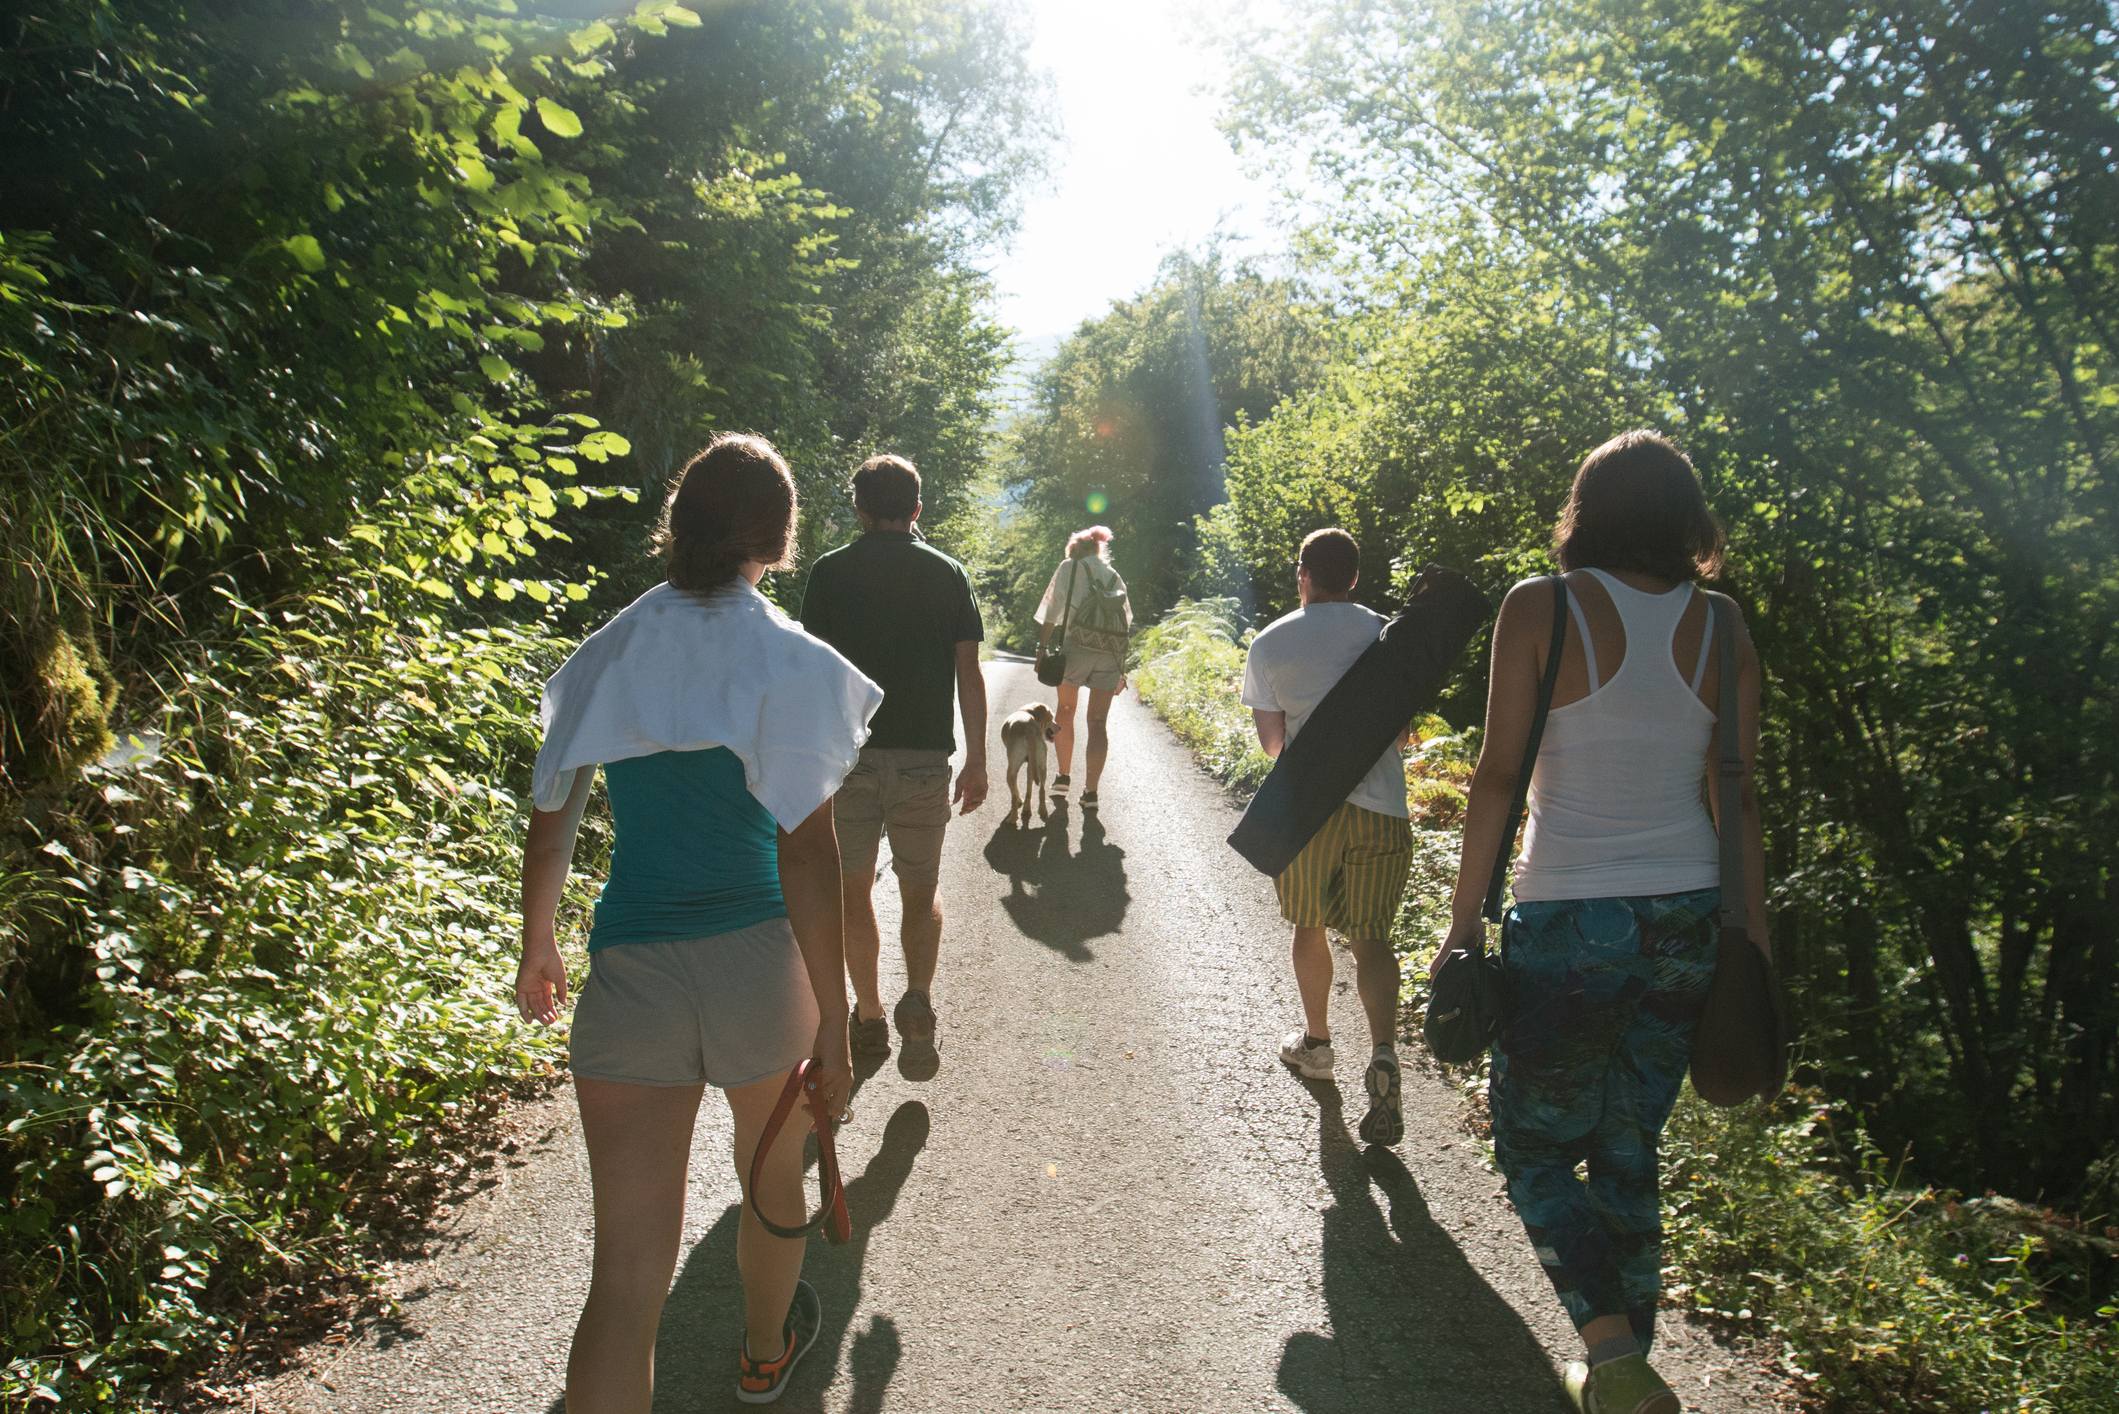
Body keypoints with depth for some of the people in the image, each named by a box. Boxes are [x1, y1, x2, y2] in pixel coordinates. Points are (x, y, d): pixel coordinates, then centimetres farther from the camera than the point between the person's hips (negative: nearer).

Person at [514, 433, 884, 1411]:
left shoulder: (607, 654, 4)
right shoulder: (791, 664, -8)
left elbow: (551, 821, 8)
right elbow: (806, 852, -14)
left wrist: (538, 950, 23)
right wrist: (833, 1014, -10)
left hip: (630, 965, 2)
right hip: (759, 958, -2)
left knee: (628, 1267, 3)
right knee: (771, 1180, 27)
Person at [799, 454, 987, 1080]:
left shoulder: (831, 571, 1)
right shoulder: (948, 572, 5)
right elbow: (969, 673, 2)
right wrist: (976, 761, 7)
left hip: (849, 753, -1)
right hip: (925, 757, 1)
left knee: (854, 890, 14)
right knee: (921, 892, 14)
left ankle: (869, 1017, 21)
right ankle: (918, 1001, -8)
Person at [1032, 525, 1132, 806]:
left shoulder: (1070, 567, 11)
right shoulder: (1114, 575, 23)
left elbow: (1051, 611, 2)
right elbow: (1126, 621, 18)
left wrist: (1042, 648, 3)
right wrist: (1121, 670, 20)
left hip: (1078, 646, -3)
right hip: (1112, 652, 3)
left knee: (1066, 710, 16)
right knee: (1099, 720, 4)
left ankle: (1063, 776, 19)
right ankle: (1091, 791, -2)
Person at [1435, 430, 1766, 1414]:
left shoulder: (1541, 607, -9)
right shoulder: (1721, 629, 2)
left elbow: (1499, 776, -11)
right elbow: (1738, 796, 4)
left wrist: (1465, 920, -5)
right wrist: (1752, 937, 12)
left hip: (1569, 922, -5)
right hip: (1687, 921, 5)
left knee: (1532, 1146, 13)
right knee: (1628, 1152, 19)